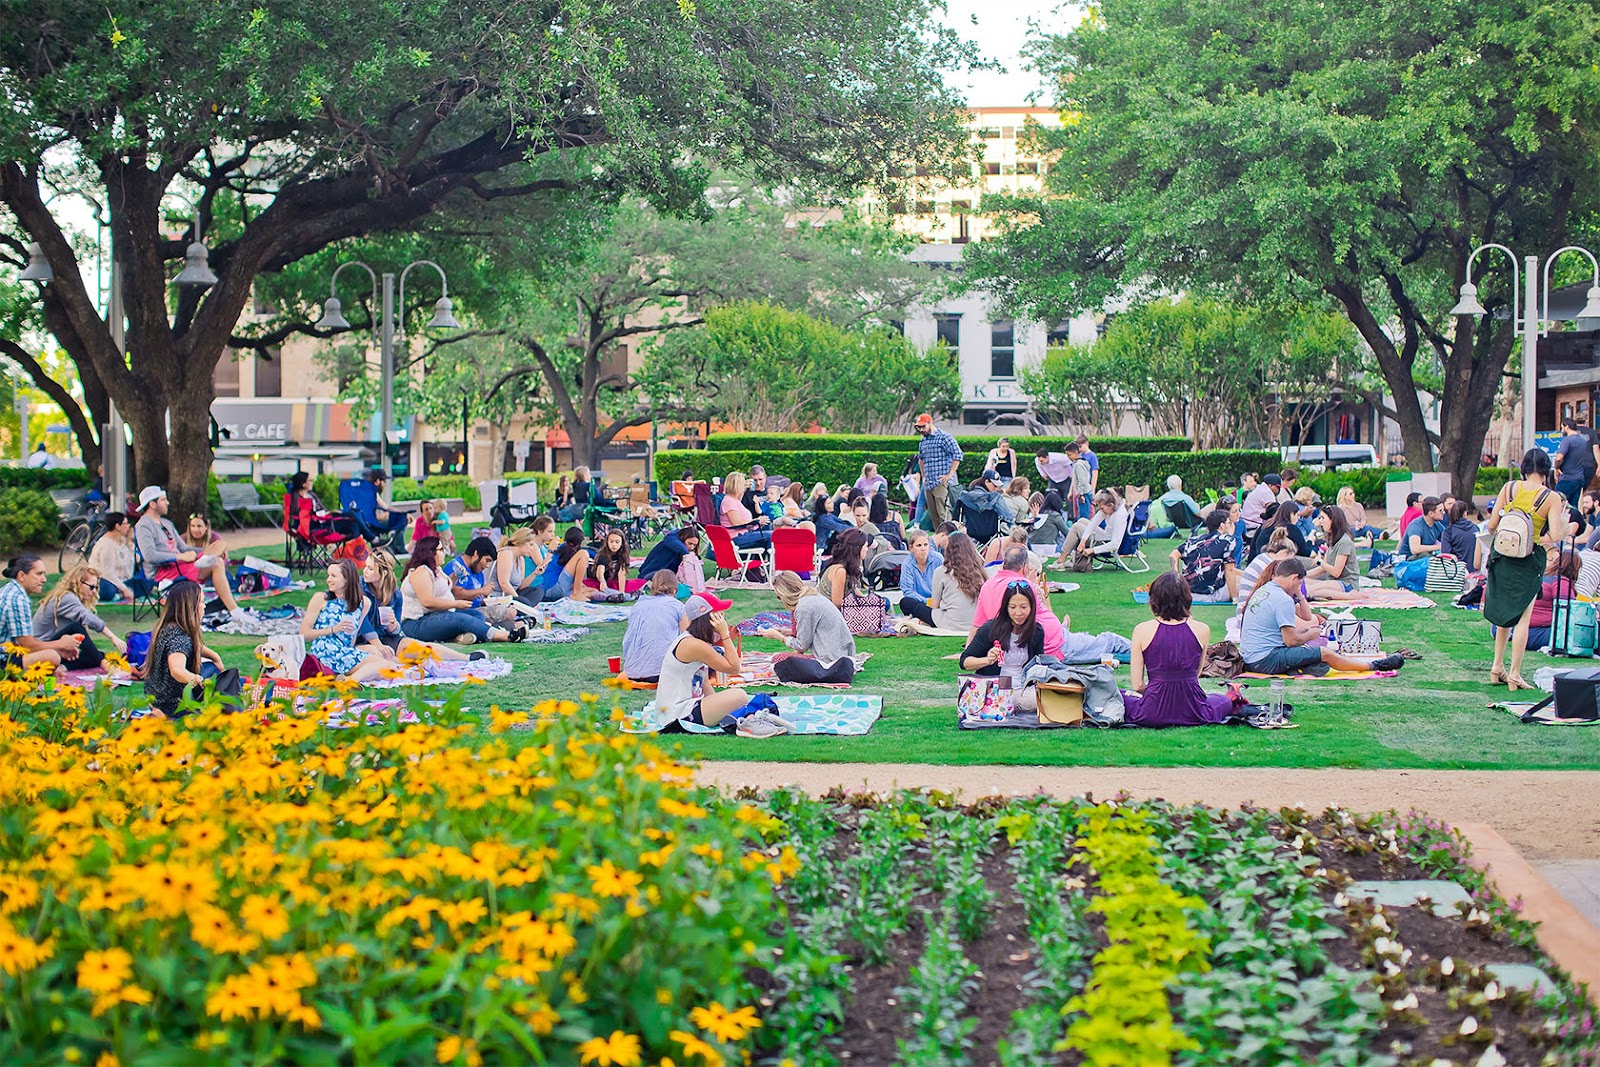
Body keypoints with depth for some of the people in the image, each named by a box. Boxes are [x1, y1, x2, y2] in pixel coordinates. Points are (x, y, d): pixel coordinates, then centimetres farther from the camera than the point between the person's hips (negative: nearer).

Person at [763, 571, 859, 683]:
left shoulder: (804, 607, -15)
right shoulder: (814, 597, 12)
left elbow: (802, 646, -8)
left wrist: (778, 636, 4)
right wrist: (783, 631, 22)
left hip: (831, 660, -10)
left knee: (778, 660, -12)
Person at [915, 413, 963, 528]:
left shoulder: (944, 437, -7)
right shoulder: (923, 440, 17)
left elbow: (957, 455, -12)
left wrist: (949, 475, -13)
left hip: (941, 483, -8)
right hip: (928, 484, 8)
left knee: (943, 514, -14)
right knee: (933, 516, 7)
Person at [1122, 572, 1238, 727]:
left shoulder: (1142, 630, -7)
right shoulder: (1202, 630, -4)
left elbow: (1137, 685, -4)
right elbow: (1196, 674, 11)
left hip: (1154, 714, -1)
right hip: (1192, 714, 1)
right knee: (1224, 700, 32)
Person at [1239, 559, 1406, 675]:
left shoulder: (1264, 590, 13)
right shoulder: (1283, 600, -17)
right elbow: (1291, 641, -17)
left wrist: (1299, 596, 10)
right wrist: (1311, 635, 0)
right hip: (1265, 660, -10)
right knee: (1325, 653, -5)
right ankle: (1373, 665, 6)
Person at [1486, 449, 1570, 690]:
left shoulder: (1509, 488, -4)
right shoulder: (1551, 498, -12)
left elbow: (1491, 526, -2)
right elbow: (1556, 536, -17)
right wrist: (1563, 520, 2)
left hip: (1501, 556, 4)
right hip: (1529, 561, -4)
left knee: (1505, 612, 19)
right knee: (1522, 617, 3)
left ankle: (1497, 667, 23)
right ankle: (1514, 675, 4)